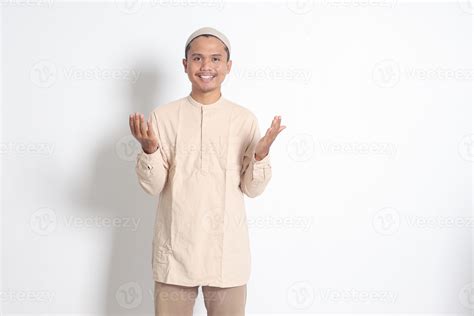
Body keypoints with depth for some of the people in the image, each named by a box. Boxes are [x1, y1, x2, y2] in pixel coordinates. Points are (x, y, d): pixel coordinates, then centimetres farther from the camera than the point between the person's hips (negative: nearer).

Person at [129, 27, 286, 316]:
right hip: (175, 248, 0)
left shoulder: (244, 118, -1)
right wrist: (149, 149, -19)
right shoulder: (163, 116, -2)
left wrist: (262, 154, -17)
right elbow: (153, 187, -3)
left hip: (227, 250, 0)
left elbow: (252, 189, 0)